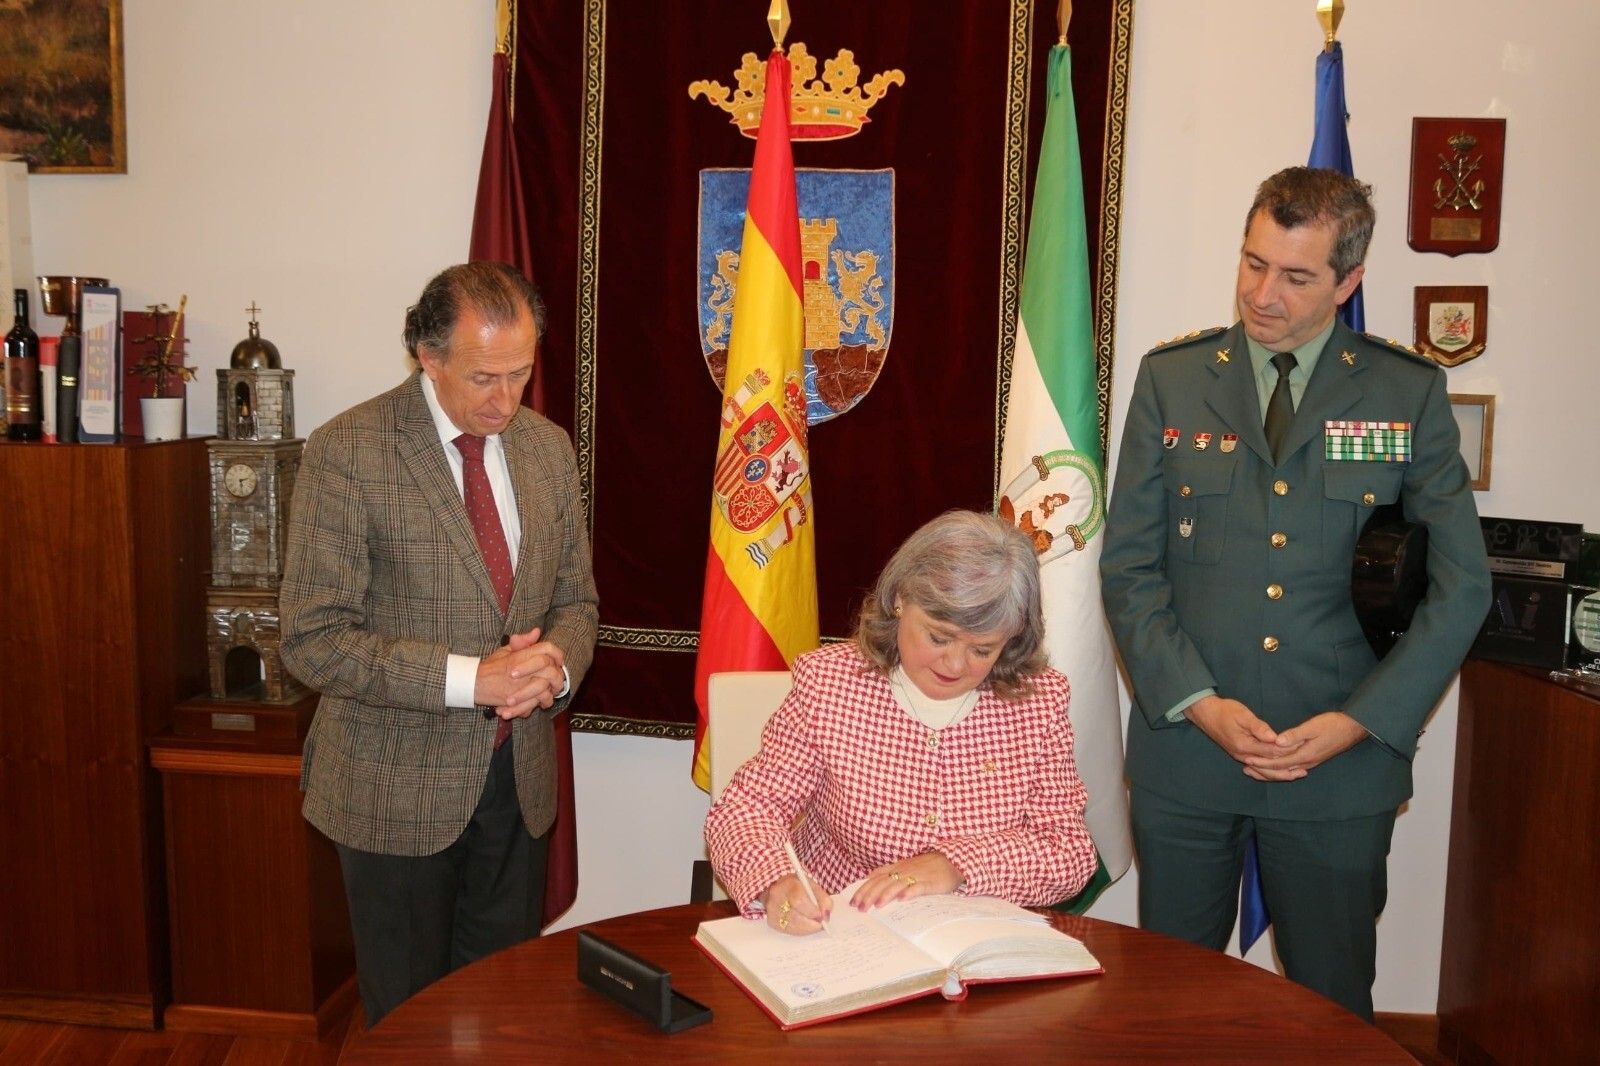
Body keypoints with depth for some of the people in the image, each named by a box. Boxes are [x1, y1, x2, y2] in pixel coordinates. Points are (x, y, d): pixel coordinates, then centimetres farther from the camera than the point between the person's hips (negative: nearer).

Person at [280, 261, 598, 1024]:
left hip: (517, 776, 4)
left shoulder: (549, 447, 3)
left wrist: (556, 663, -12)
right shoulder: (346, 453, -14)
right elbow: (314, 640, -16)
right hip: (398, 785, -4)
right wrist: (471, 679, -24)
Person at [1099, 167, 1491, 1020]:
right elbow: (1128, 566, 0)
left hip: (1342, 761, 0)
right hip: (1184, 752, 1)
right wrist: (1200, 704, -11)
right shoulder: (1170, 380, 2)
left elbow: (1460, 585, 0)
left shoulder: (1409, 394, 1)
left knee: (1333, 1005, 14)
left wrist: (1358, 722, -9)